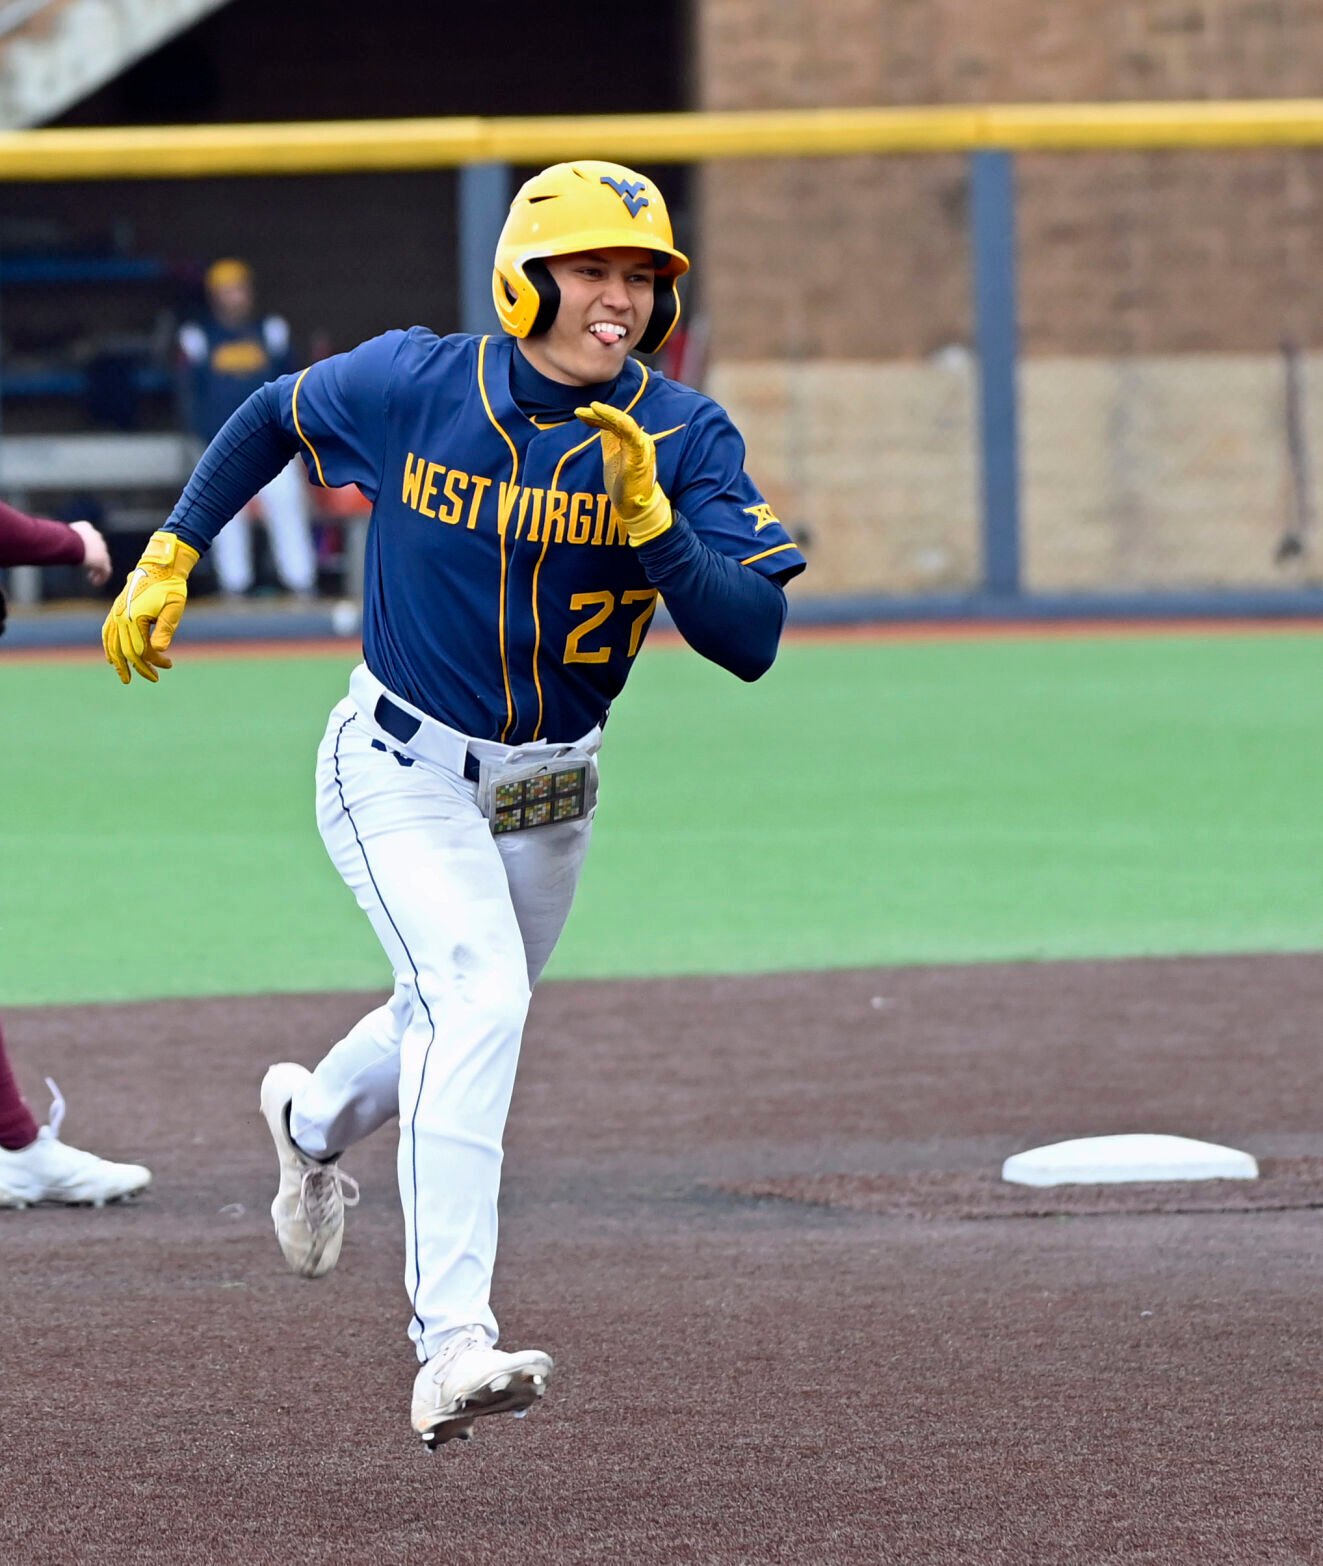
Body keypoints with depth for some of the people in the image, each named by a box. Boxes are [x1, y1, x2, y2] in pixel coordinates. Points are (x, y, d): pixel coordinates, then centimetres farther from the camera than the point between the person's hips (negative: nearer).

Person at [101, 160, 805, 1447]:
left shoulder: (685, 439, -13)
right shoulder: (412, 387, -15)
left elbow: (750, 640, -21)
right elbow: (274, 418, 6)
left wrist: (651, 520, -35)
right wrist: (168, 560, 3)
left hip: (547, 788, 4)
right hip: (401, 769, -4)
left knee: (463, 1024, 23)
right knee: (477, 1000, -27)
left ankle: (315, 1119, 60)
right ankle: (451, 1348, -34)